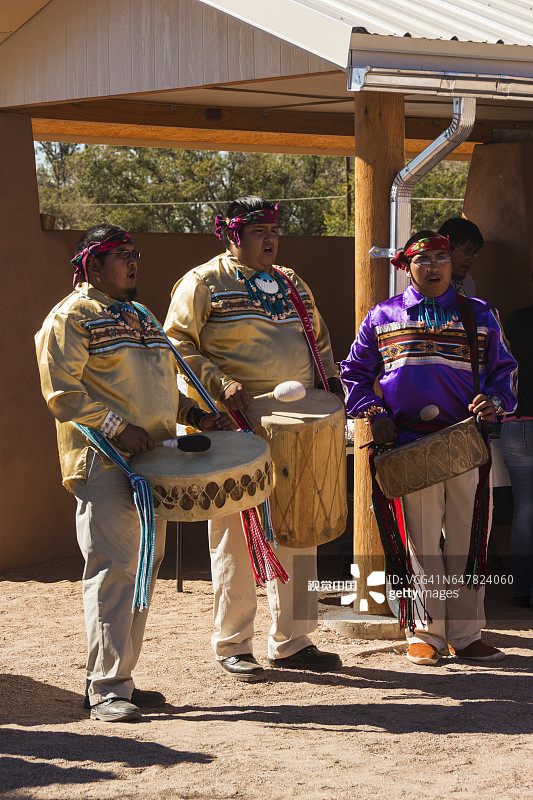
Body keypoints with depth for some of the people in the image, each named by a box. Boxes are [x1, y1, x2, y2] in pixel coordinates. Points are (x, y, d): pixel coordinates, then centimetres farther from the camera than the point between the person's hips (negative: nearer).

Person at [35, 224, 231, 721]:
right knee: (113, 570, -11)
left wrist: (195, 416, 13)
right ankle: (105, 691, -8)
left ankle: (121, 678, 17)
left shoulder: (139, 318, 23)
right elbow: (61, 390, -13)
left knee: (144, 568, 9)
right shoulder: (70, 317, -4)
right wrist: (116, 428, -21)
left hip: (149, 459, 9)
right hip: (102, 463, -8)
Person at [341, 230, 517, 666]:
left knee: (468, 540, 2)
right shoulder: (382, 316, 11)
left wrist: (496, 401, -5)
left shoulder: (480, 315, 13)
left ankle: (466, 633, 11)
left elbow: (504, 369, 15)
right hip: (410, 447, -1)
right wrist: (374, 413, -1)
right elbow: (355, 372, 14)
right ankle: (425, 633, 9)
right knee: (420, 542, -1)